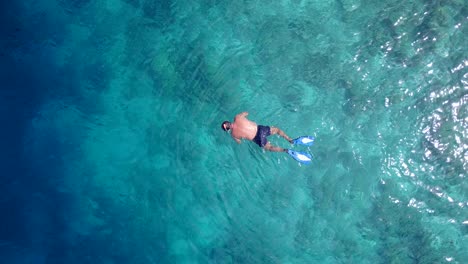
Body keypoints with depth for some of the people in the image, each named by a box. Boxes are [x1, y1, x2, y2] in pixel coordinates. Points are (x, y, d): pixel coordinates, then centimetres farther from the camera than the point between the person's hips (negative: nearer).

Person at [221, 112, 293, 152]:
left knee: (269, 147, 19)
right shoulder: (238, 117, -5)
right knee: (276, 129, 26)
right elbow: (246, 113, 17)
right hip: (259, 129, 2)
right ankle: (290, 140, 13)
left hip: (257, 139, -2)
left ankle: (286, 151, -3)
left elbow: (239, 142, 12)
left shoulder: (233, 134, -7)